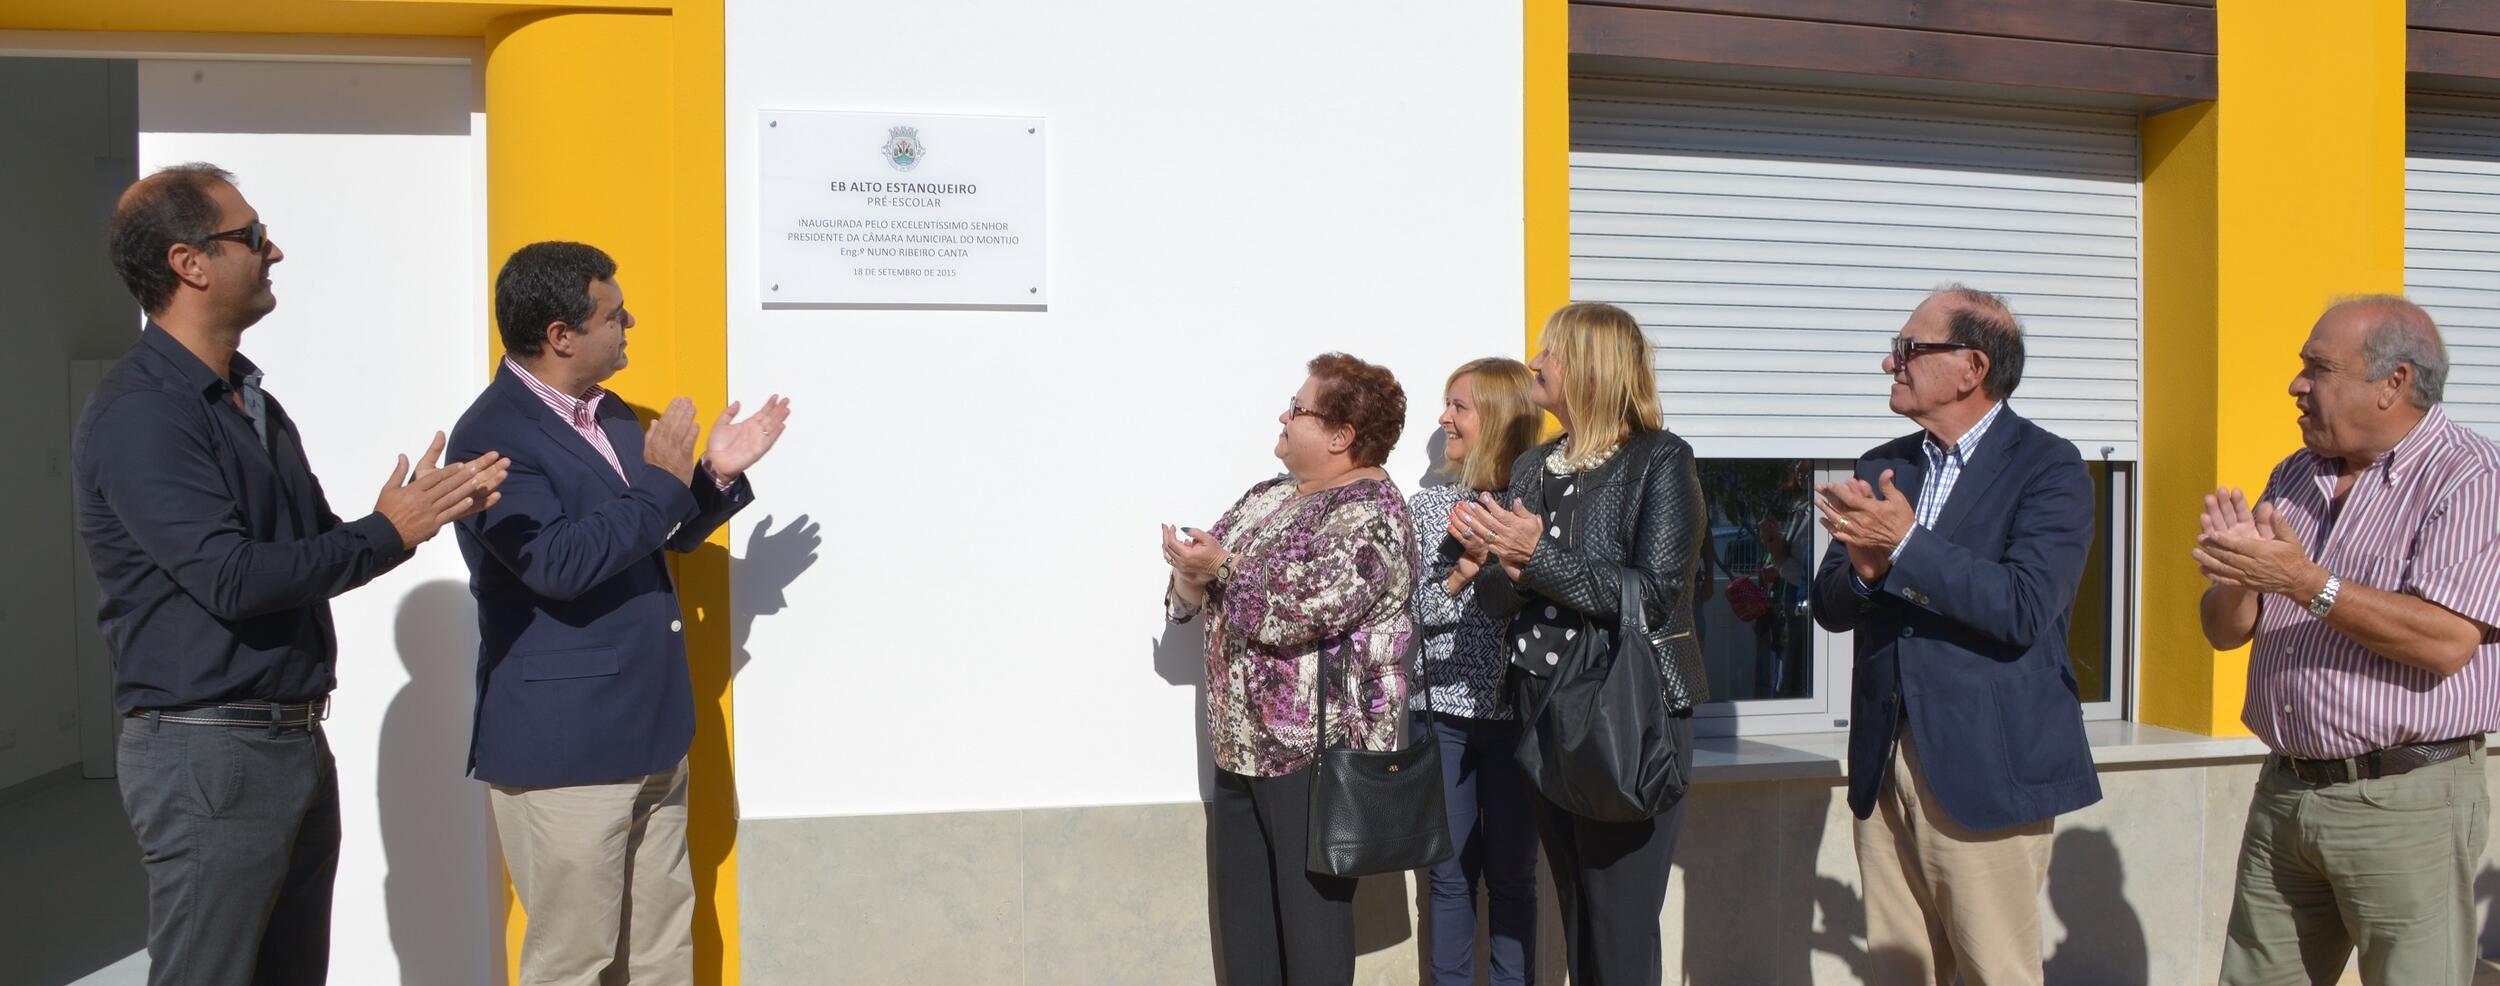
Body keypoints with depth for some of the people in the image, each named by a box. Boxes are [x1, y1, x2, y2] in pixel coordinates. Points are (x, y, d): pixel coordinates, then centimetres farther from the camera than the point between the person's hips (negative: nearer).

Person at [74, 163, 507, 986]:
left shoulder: (249, 398, 13)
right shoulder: (139, 414, -15)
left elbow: (315, 549, 14)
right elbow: (232, 579, -22)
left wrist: (432, 507, -2)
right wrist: (388, 533, -15)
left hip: (296, 742, 9)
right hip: (208, 754, -8)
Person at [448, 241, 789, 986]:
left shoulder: (612, 415, 11)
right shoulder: (492, 436, -15)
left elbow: (662, 538, 21)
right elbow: (559, 563, -26)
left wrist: (715, 477, 4)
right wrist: (660, 483, -19)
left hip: (650, 737, 8)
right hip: (562, 751, -8)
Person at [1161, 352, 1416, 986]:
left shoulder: (1369, 512, -12)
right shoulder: (1267, 498, 14)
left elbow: (1305, 612, -24)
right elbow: (1188, 595, 12)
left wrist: (1223, 568, -11)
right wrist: (1191, 572, -11)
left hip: (1316, 754, -8)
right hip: (1242, 746, 8)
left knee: (1311, 931, 0)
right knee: (1243, 926, 13)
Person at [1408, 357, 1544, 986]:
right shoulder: (1429, 506, 4)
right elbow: (1414, 614, -1)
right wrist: (1469, 564, -15)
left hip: (1514, 715, -2)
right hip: (1444, 713, 2)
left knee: (1511, 874, 8)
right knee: (1451, 871, 10)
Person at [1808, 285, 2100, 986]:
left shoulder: (2048, 466, -6)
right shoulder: (1881, 468, 12)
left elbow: (2024, 608, -19)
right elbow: (1830, 608, 8)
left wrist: (1907, 545, -23)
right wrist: (1865, 566, -14)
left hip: (1986, 769, -5)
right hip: (1884, 765, 6)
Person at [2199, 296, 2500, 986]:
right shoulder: (2295, 478, 12)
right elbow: (2225, 631, 11)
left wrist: (2306, 581, -21)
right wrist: (2237, 578, -9)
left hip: (2406, 801, -6)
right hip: (2283, 792, 6)